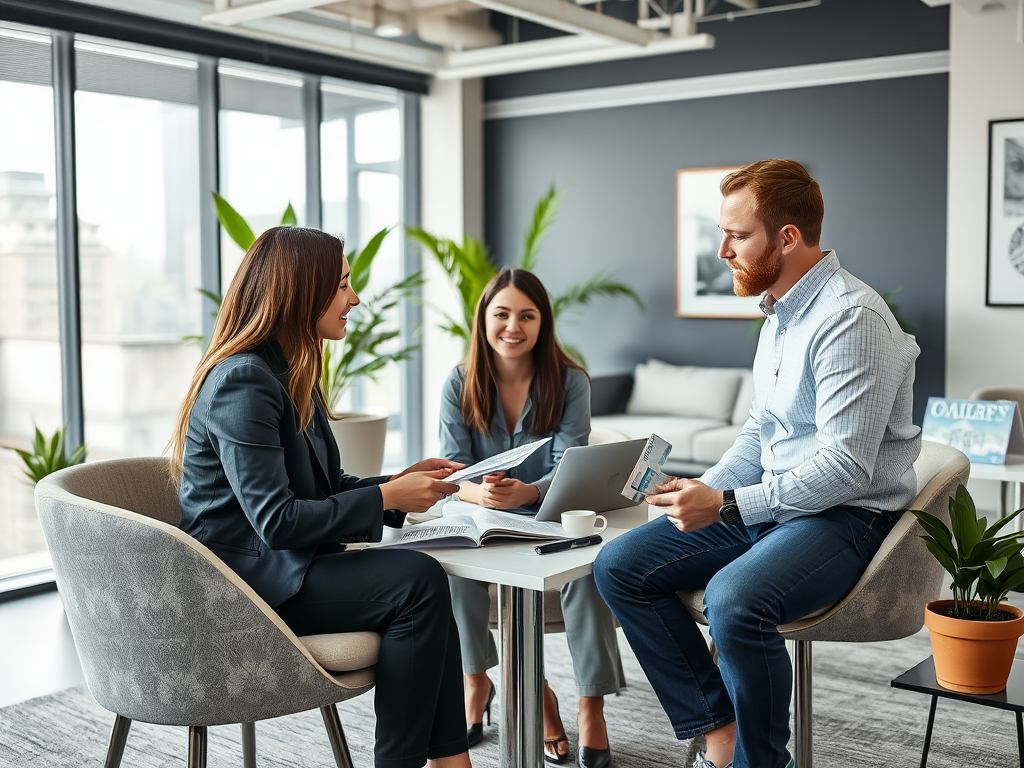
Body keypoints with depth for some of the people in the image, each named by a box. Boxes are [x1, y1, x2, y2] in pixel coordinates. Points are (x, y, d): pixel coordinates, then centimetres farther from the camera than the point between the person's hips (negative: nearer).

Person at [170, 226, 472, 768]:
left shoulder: (289, 373, 14)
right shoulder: (243, 382, -17)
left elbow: (319, 488, 17)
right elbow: (277, 520, -22)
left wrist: (396, 485, 1)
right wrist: (385, 498, -15)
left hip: (276, 564, 9)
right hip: (241, 577, -9)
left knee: (423, 577, -13)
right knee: (419, 581, -21)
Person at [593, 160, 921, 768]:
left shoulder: (851, 318, -18)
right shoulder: (780, 312, 12)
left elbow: (845, 467, -23)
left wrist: (725, 506, -22)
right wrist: (703, 491, 2)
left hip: (850, 515, -9)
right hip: (770, 503, 9)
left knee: (734, 598, -36)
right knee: (619, 566, -2)